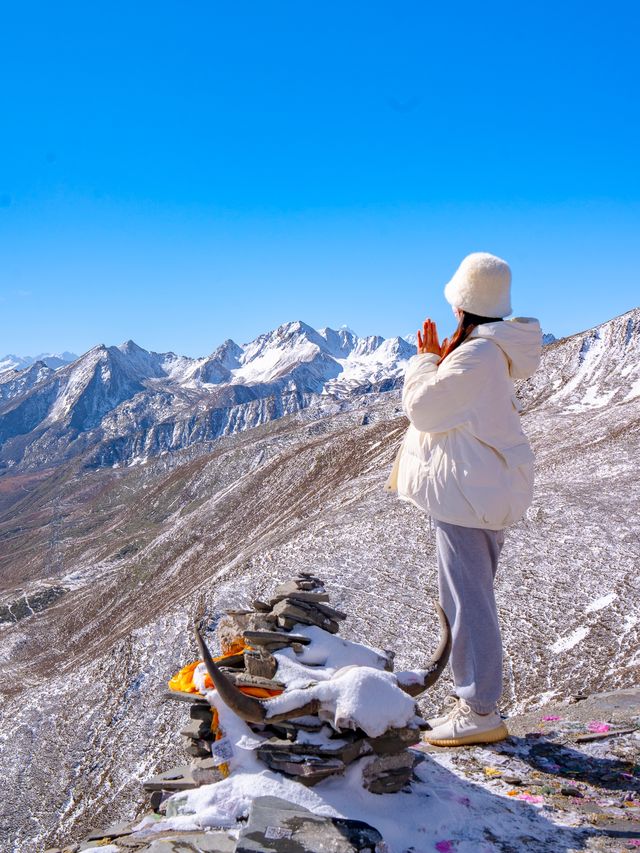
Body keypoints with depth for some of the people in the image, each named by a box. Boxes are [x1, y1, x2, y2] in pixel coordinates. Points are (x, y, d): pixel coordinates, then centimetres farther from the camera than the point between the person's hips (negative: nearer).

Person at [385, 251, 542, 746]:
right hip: (490, 490, 11)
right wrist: (439, 359, 13)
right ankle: (473, 700, 28)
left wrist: (425, 359, 0)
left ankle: (481, 712, 6)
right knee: (469, 597, 17)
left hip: (468, 491, -11)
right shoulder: (498, 352, 12)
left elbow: (422, 407, -14)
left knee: (468, 599, -4)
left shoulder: (476, 355, -19)